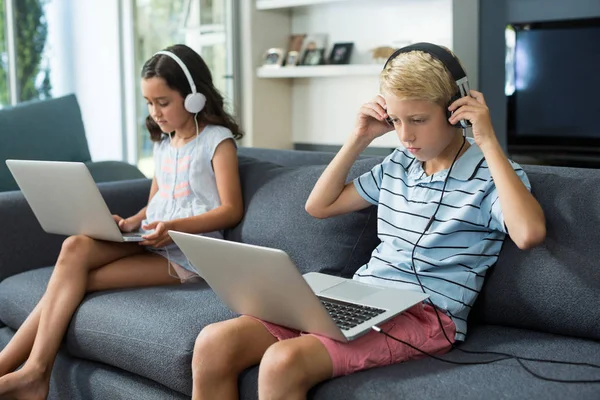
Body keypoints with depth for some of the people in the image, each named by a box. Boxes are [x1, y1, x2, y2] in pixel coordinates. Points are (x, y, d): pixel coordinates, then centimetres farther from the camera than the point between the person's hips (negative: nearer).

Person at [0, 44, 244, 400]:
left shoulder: (217, 140, -1)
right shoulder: (162, 143, 20)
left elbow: (232, 210, -9)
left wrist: (174, 227, -22)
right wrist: (131, 223, 2)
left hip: (187, 254, -6)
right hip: (149, 243, 6)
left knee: (74, 280, -20)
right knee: (76, 247, -23)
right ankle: (33, 370, -25)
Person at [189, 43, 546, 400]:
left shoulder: (491, 174, -1)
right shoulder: (398, 165, 17)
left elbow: (530, 233, -23)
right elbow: (319, 206, 24)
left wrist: (489, 143, -17)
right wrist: (359, 139, 14)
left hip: (426, 316, -6)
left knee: (283, 361, -33)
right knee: (214, 343, -14)